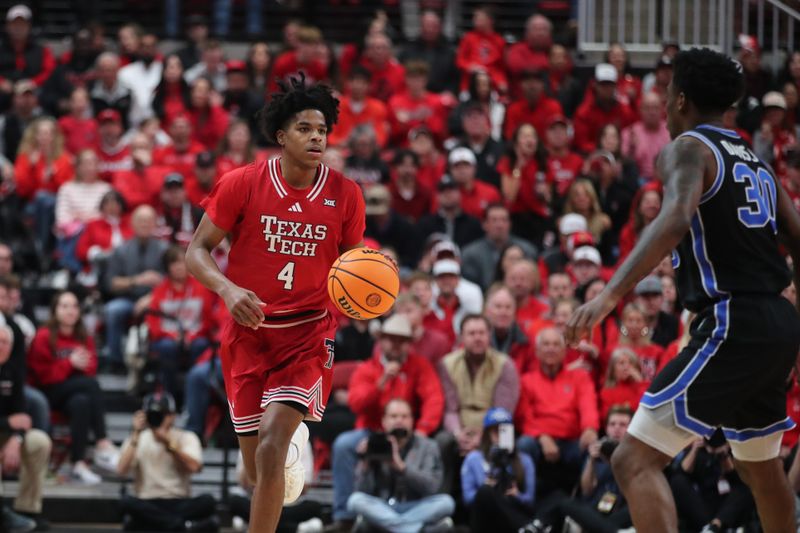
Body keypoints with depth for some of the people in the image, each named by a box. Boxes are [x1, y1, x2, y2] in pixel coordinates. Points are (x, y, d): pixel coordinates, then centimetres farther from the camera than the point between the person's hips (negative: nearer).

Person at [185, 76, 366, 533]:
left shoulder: (345, 195, -1)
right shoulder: (243, 184, -6)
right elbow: (198, 250, -2)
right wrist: (228, 289, -21)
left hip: (308, 333, -1)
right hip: (249, 331, 1)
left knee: (271, 447, -21)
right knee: (258, 472, 8)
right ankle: (294, 439, 45)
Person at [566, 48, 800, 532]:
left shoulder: (688, 148, -5)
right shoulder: (756, 162, 20)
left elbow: (676, 220, -25)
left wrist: (611, 295, -33)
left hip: (731, 324, -9)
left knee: (635, 461, -13)